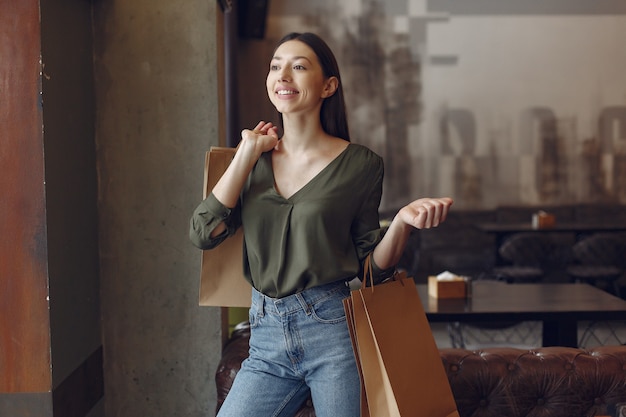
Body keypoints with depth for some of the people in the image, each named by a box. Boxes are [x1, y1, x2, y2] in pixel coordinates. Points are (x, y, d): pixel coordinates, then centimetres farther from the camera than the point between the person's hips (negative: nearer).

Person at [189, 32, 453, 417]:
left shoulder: (360, 164, -2)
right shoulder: (255, 160, 7)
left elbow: (372, 267, 2)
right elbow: (204, 234, -5)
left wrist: (402, 222, -17)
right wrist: (247, 154, -4)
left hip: (334, 331, -3)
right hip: (267, 340, 3)